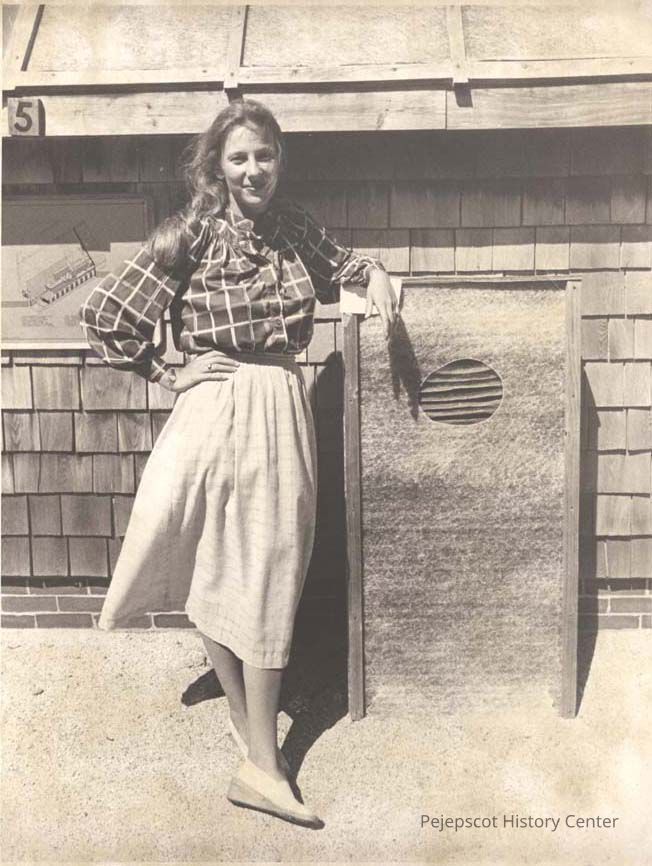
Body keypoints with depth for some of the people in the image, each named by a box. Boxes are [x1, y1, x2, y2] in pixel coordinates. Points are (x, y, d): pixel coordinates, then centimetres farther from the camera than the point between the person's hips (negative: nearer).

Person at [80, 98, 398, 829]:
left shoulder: (294, 226, 7)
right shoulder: (191, 233, -6)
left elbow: (337, 261, 27)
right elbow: (104, 315, -3)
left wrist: (373, 273, 6)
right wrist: (164, 374, 1)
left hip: (281, 411, 4)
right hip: (215, 410, -3)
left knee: (269, 576, 6)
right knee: (215, 572, 6)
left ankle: (259, 759, 22)